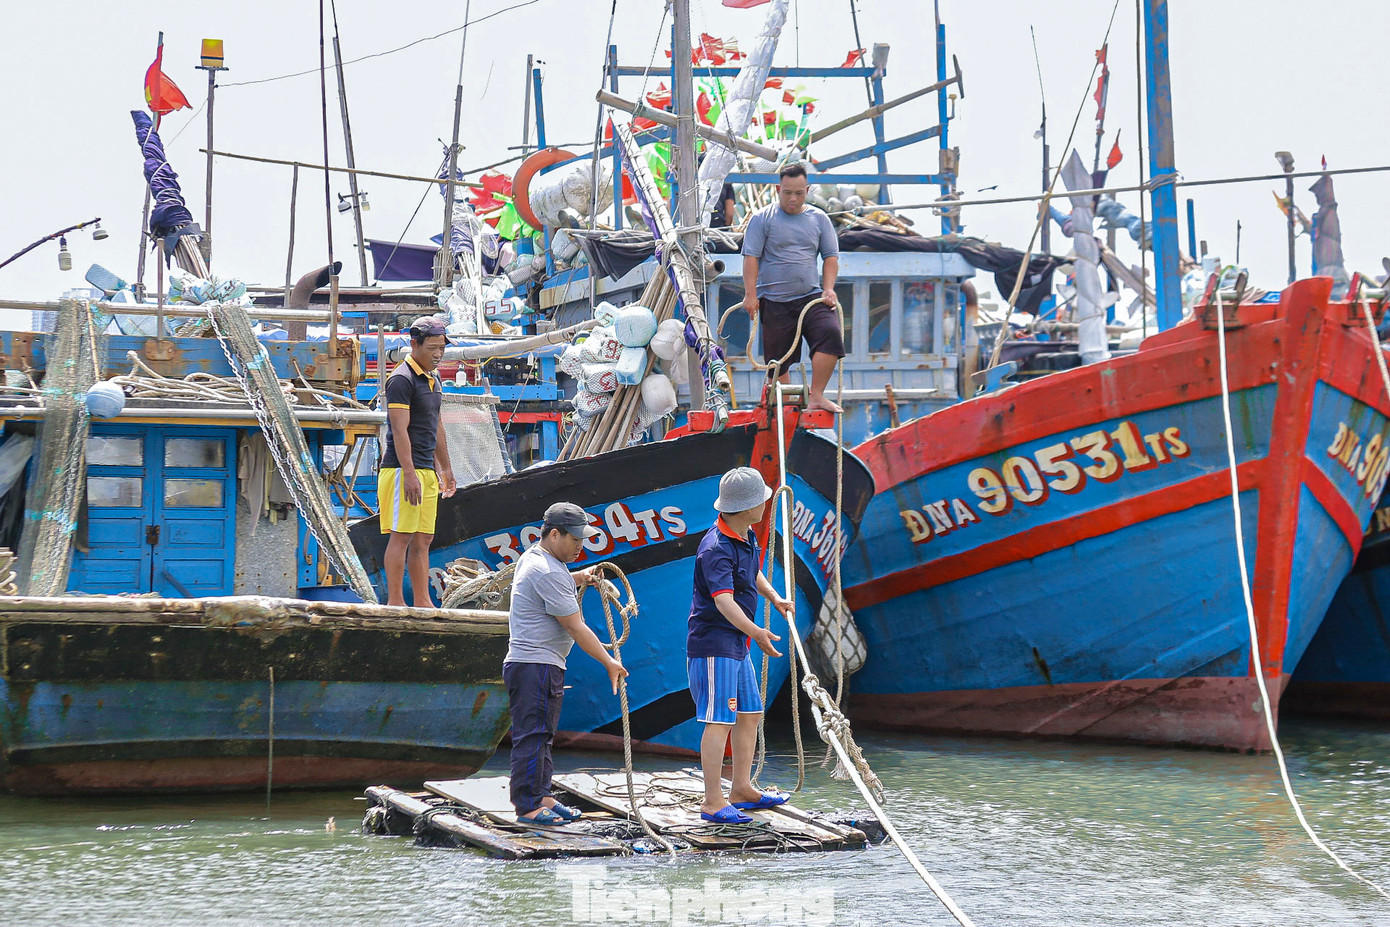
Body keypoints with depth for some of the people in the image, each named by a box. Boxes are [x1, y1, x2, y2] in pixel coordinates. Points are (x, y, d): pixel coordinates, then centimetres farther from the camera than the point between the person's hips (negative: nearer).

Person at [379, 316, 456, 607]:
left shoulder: (433, 380, 18)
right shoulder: (401, 380, -11)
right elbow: (400, 430, -17)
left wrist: (445, 468, 28)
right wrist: (409, 474, -23)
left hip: (427, 471, 9)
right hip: (403, 469, -9)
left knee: (423, 539, 8)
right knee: (401, 536, -8)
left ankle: (422, 602, 10)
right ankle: (395, 602, -7)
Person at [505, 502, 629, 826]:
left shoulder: (533, 556, 13)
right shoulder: (548, 573, -19)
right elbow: (576, 628, -17)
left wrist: (576, 579, 21)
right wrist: (610, 663, -11)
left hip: (543, 665, 11)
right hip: (535, 665, -11)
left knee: (542, 735, 15)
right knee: (532, 734, -9)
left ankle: (542, 797, 21)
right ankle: (528, 806, -8)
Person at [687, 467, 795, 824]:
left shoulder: (746, 536, 9)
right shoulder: (716, 549, -23)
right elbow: (724, 601, -35)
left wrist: (775, 597, 24)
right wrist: (756, 632, -45)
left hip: (737, 645, 10)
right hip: (713, 644, -10)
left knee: (749, 714, 15)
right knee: (719, 721, -11)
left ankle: (742, 789, 26)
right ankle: (713, 802, -10)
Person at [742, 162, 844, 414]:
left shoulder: (818, 219, 11)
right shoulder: (763, 218, 2)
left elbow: (831, 256, 13)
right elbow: (751, 257, -3)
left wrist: (828, 289, 0)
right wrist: (750, 294, -11)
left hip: (811, 297, 2)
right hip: (774, 301, -2)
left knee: (831, 333, -22)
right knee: (778, 358, -1)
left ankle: (816, 395, -17)